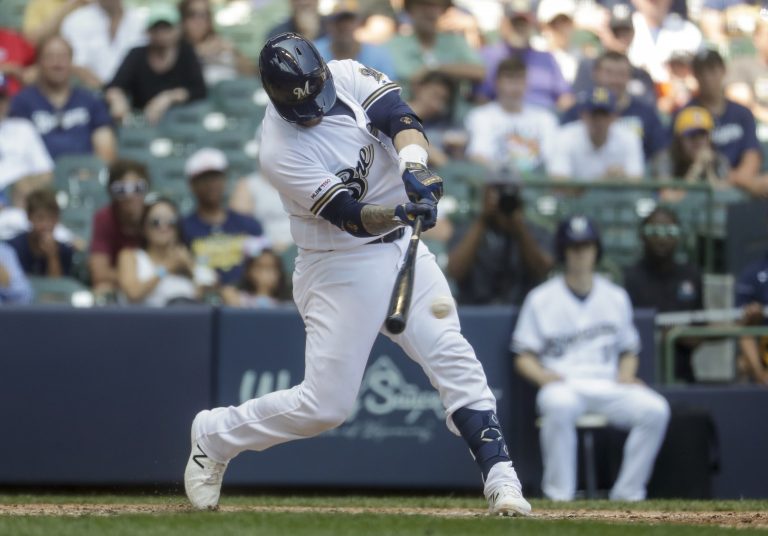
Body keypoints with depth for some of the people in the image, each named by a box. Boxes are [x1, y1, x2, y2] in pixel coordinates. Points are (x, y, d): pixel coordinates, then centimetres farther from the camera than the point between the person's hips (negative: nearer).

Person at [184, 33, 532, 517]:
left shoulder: (347, 76, -7)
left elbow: (398, 116, -20)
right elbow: (353, 217, -26)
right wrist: (403, 212, -44)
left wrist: (414, 167, -40)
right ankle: (214, 436, 18)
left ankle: (500, 476, -8)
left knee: (452, 357, -9)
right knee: (325, 405, -4)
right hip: (340, 269, -5)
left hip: (401, 248, 5)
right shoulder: (281, 154, -22)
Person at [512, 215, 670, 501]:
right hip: (561, 384, -3)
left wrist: (626, 374, -1)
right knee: (559, 404, -41)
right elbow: (523, 358, 7)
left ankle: (628, 494, -18)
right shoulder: (541, 299, 9)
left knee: (656, 409, -27)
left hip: (609, 385, 3)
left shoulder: (616, 297, 18)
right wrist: (542, 375, -14)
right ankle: (558, 496, -30)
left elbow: (628, 351, 22)